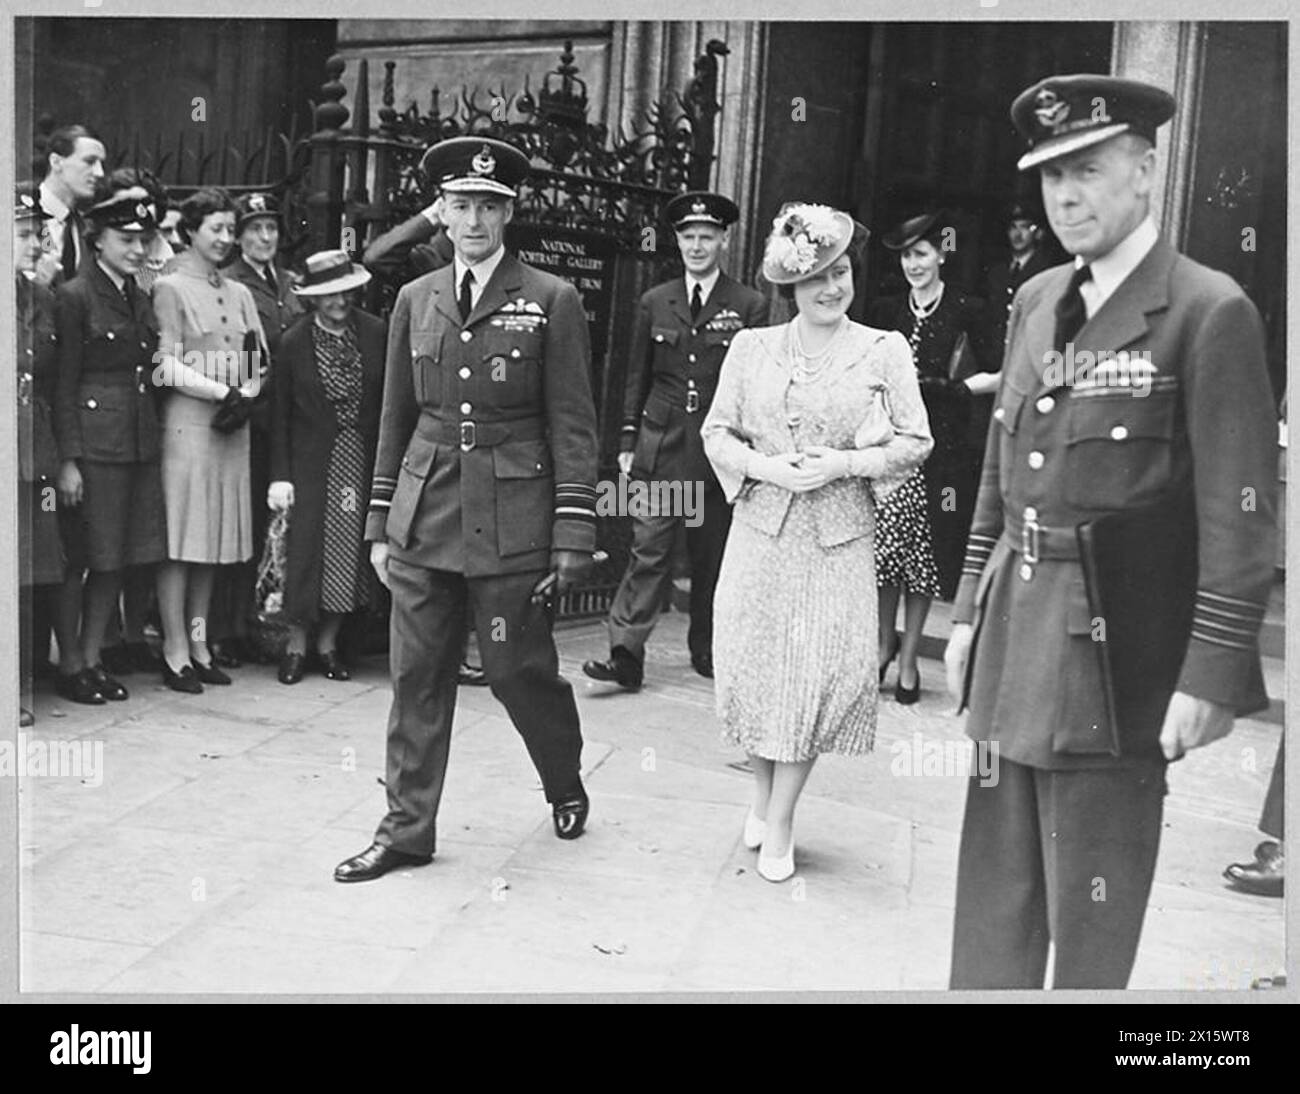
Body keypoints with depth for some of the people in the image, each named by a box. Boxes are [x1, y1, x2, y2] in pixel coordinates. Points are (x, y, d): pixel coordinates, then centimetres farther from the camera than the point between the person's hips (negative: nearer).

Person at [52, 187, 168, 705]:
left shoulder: (140, 300, 15)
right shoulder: (74, 297, -6)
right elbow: (63, 385, -9)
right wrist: (67, 460, -14)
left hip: (139, 443, 7)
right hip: (93, 442, -7)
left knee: (118, 559, 10)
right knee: (84, 558, -1)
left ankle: (91, 658, 20)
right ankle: (69, 663, 12)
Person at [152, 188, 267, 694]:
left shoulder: (239, 293, 17)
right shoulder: (170, 289, -1)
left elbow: (257, 364, 14)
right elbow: (167, 367, -8)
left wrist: (246, 397, -5)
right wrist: (224, 392, -14)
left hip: (232, 427, 6)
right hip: (186, 425, -6)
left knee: (213, 541, 9)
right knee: (179, 542, -3)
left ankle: (199, 645, 17)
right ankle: (176, 653, 3)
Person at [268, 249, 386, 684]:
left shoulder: (376, 333, 0)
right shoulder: (293, 342, -4)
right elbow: (279, 414, -1)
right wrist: (279, 476, -6)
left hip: (362, 460, 2)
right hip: (312, 463, -2)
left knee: (349, 553, 5)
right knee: (305, 550, -2)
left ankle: (328, 644, 18)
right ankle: (296, 646, 13)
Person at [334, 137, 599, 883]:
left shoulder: (553, 301, -1)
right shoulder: (415, 300, 11)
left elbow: (573, 425, -3)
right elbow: (396, 419, 14)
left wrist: (572, 537, -8)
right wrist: (381, 524, 12)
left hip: (512, 521, -3)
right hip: (424, 518, 4)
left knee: (520, 669, 5)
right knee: (417, 678, 6)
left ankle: (566, 784, 33)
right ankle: (407, 829, 19)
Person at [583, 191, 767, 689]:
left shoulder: (749, 306, 3)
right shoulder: (654, 303, 10)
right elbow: (637, 379, 12)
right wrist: (628, 442, 7)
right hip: (659, 447, 1)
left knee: (711, 556, 9)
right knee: (648, 552, -5)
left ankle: (706, 649, 24)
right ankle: (626, 654, -5)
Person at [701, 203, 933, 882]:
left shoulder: (885, 351, 2)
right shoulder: (751, 347, 5)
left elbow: (915, 443, 2)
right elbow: (716, 432, 6)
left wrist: (844, 463, -13)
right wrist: (767, 468, -12)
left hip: (840, 539, -1)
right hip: (761, 529, 1)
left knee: (819, 674, -1)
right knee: (753, 667, 5)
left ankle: (780, 823, 15)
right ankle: (762, 794, 31)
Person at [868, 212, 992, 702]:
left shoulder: (967, 311, 0)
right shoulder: (884, 312, 10)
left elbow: (997, 376, -1)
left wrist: (956, 387, -14)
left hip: (940, 446, -2)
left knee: (923, 551, 3)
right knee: (883, 547, -1)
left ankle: (909, 656, 16)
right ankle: (885, 643, 19)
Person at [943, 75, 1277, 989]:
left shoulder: (1210, 312, -10)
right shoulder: (1035, 302, 10)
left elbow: (1239, 511, -13)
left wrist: (1213, 674, -15)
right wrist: (970, 611, 14)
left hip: (1114, 646, -6)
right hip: (1015, 631, 6)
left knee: (1091, 915, 8)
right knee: (992, 891, 17)